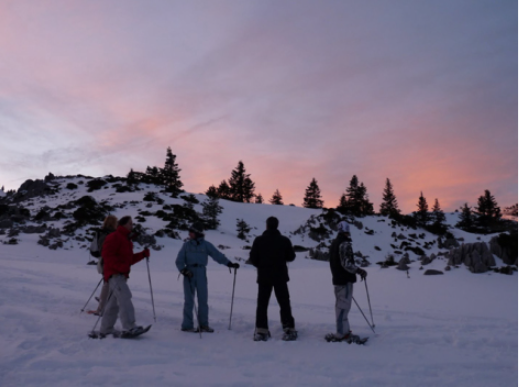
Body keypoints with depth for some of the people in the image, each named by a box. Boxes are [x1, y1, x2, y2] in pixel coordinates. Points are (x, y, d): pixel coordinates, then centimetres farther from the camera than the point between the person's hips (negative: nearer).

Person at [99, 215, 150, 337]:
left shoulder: (127, 240, 24)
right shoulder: (114, 237, -6)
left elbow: (129, 259, 22)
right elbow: (107, 255, -16)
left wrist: (143, 254, 8)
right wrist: (120, 266, -24)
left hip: (121, 275, 10)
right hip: (114, 274, -10)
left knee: (114, 303, 11)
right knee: (125, 298, -20)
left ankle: (105, 329, 19)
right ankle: (129, 327, -25)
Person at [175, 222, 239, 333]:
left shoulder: (206, 245, 0)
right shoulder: (186, 245, 3)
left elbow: (217, 255, -6)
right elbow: (179, 261, 3)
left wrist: (230, 263, -17)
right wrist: (184, 270, -15)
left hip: (201, 274, 0)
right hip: (189, 274, 0)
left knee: (203, 300, 4)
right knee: (189, 300, 3)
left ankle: (203, 325, 16)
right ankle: (187, 325, 12)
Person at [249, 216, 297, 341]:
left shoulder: (259, 240, -8)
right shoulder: (284, 240, -7)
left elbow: (253, 258, -5)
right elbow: (291, 256, 1)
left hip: (264, 277, 0)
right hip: (280, 277, 0)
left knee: (262, 304, 10)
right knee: (284, 303, 9)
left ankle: (261, 331, 8)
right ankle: (289, 330, 6)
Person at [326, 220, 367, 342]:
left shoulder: (334, 243, 11)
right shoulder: (345, 244, -17)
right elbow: (346, 264, -23)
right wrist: (360, 271, -14)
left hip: (337, 278, 9)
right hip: (345, 280, -9)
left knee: (341, 305, 16)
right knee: (343, 306, -3)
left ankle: (344, 330, 26)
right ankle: (341, 333, 1)